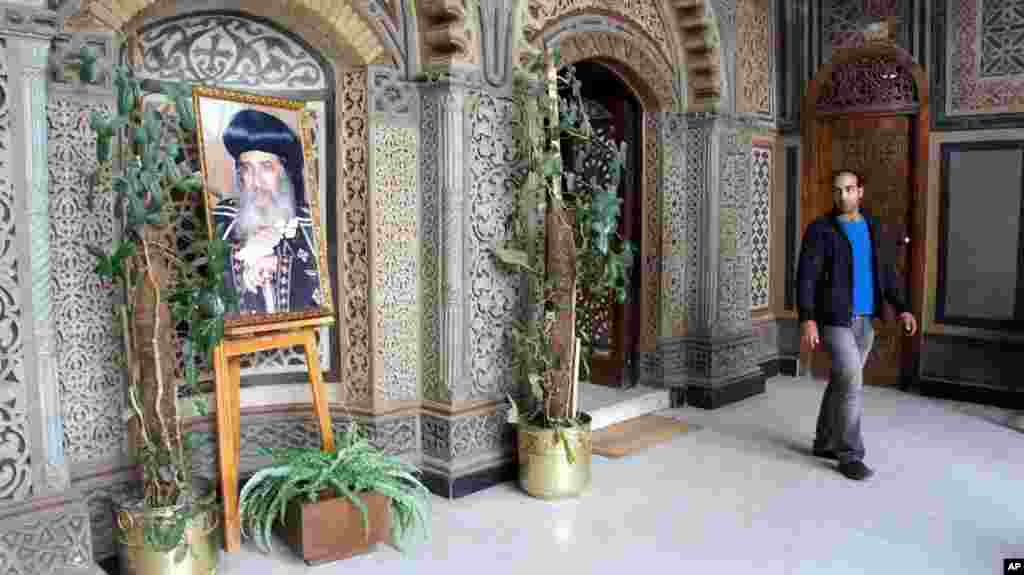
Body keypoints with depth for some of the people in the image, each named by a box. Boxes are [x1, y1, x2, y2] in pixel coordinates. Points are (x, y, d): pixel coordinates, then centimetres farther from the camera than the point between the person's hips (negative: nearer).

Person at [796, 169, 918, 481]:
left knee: (842, 383, 12)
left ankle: (825, 443, 25)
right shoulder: (820, 229, -8)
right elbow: (806, 276, -14)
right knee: (852, 383, -12)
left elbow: (884, 272, 16)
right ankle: (849, 455, -1)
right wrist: (807, 318, -25)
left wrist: (901, 308, 6)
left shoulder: (871, 226, 11)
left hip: (865, 319, 6)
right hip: (835, 319, -6)